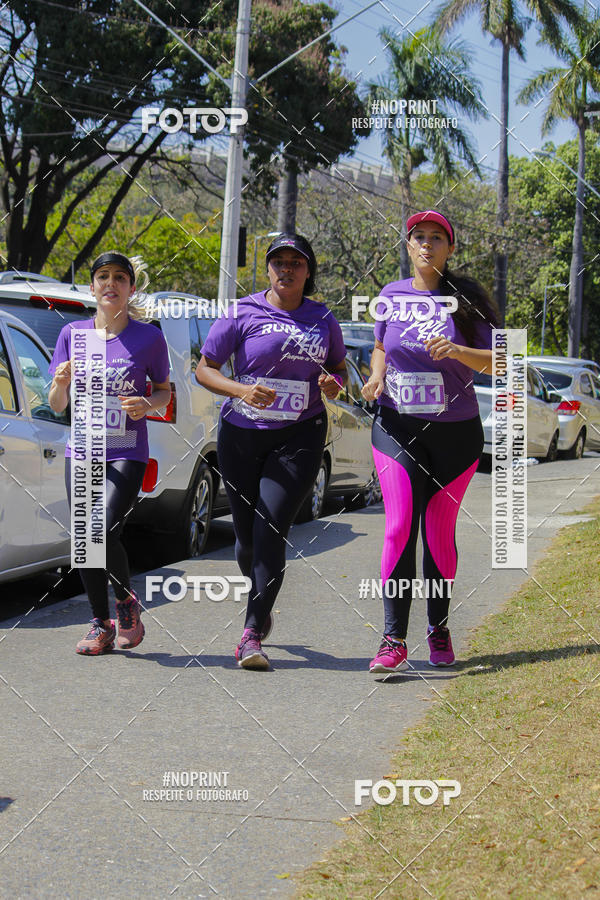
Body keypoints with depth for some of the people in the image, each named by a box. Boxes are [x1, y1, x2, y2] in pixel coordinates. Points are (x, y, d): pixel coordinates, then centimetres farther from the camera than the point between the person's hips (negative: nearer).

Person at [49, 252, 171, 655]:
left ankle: (127, 599, 8)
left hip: (127, 455, -3)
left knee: (103, 533, -20)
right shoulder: (72, 333, 5)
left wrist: (147, 404, -12)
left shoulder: (149, 337, -2)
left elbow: (165, 391, 10)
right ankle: (101, 624, 20)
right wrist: (62, 383, -14)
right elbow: (58, 405, 8)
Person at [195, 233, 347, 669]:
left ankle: (252, 635, -13)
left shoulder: (323, 319, 8)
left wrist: (333, 384, -3)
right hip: (242, 435, 0)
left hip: (300, 437, 0)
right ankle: (262, 602, 41)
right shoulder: (243, 313, -1)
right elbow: (205, 368, 0)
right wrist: (241, 390, -19)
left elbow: (339, 369, 21)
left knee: (271, 529, -15)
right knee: (248, 535, 7)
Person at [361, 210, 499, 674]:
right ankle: (394, 641, -11)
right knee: (399, 527, -12)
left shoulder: (464, 299, 0)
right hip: (397, 428, 1)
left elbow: (494, 362, -4)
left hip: (455, 431, -1)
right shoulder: (391, 296, 7)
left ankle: (439, 629, 23)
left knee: (440, 533, 5)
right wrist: (376, 375, 1)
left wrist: (457, 350, -23)